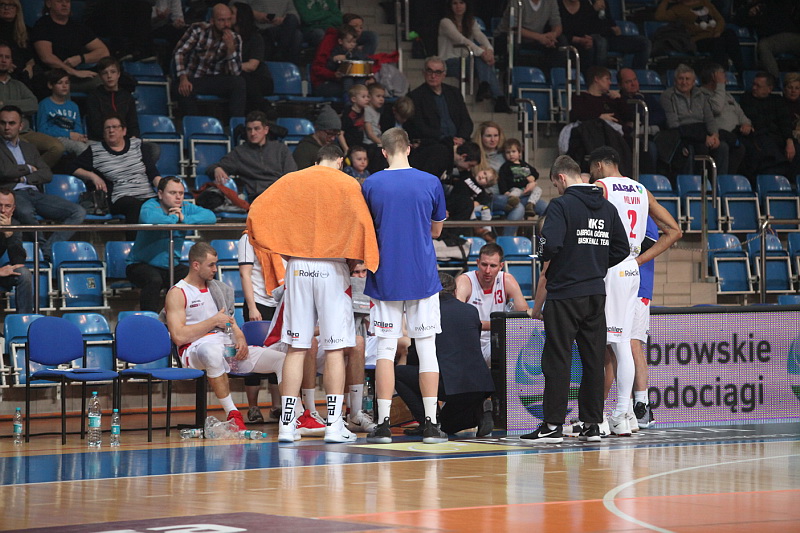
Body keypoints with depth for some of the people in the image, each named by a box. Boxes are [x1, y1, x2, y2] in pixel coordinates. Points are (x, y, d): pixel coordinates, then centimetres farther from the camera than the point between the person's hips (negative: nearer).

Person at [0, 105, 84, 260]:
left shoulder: (30, 148, 27)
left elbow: (47, 174, 15)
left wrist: (24, 179, -2)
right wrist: (28, 168, 8)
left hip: (35, 193, 6)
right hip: (14, 193, -6)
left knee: (79, 212, -16)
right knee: (25, 212, -44)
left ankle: (48, 250, -27)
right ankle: (46, 250, -25)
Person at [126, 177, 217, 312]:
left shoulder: (185, 207, 4)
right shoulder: (150, 206, -13)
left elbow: (211, 216, -9)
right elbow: (148, 218, -39)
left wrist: (184, 219, -21)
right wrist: (174, 218, -21)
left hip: (172, 266, 6)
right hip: (142, 265, -6)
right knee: (154, 280, -36)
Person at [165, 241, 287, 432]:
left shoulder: (216, 289, 23)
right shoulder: (177, 293, 0)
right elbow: (178, 336, -12)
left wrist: (240, 339, 2)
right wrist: (214, 321, -8)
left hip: (229, 347, 7)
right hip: (195, 349, -7)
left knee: (282, 359, -10)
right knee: (212, 351, -46)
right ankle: (232, 415, -40)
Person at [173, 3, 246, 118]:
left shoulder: (235, 39, -4)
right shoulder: (198, 30, -8)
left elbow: (235, 73, -11)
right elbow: (179, 52, -12)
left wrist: (230, 47, -25)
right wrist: (183, 78, -26)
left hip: (217, 81, 2)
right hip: (194, 79, -2)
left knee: (239, 83, -27)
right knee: (184, 90, -35)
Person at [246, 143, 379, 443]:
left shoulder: (290, 181, 11)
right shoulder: (348, 185, 2)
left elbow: (256, 213, 3)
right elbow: (362, 225, -12)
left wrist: (282, 253, 10)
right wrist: (354, 262, 2)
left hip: (297, 268, 3)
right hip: (332, 270, -3)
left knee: (296, 348, 5)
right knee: (335, 349, 0)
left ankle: (286, 425, 2)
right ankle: (334, 425, -3)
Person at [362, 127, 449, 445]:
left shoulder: (371, 185, -2)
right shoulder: (431, 183, -1)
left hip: (385, 278, 0)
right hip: (423, 277, 0)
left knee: (385, 350, 3)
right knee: (427, 349, 4)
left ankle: (383, 424, 0)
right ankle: (431, 425, 2)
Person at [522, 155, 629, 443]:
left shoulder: (562, 205, -10)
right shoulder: (607, 208, 10)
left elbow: (550, 246, -19)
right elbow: (622, 249, 12)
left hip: (564, 293, -6)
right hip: (596, 294, 6)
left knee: (558, 359, -2)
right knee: (593, 359, 8)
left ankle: (553, 425, -2)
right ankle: (592, 424, 10)